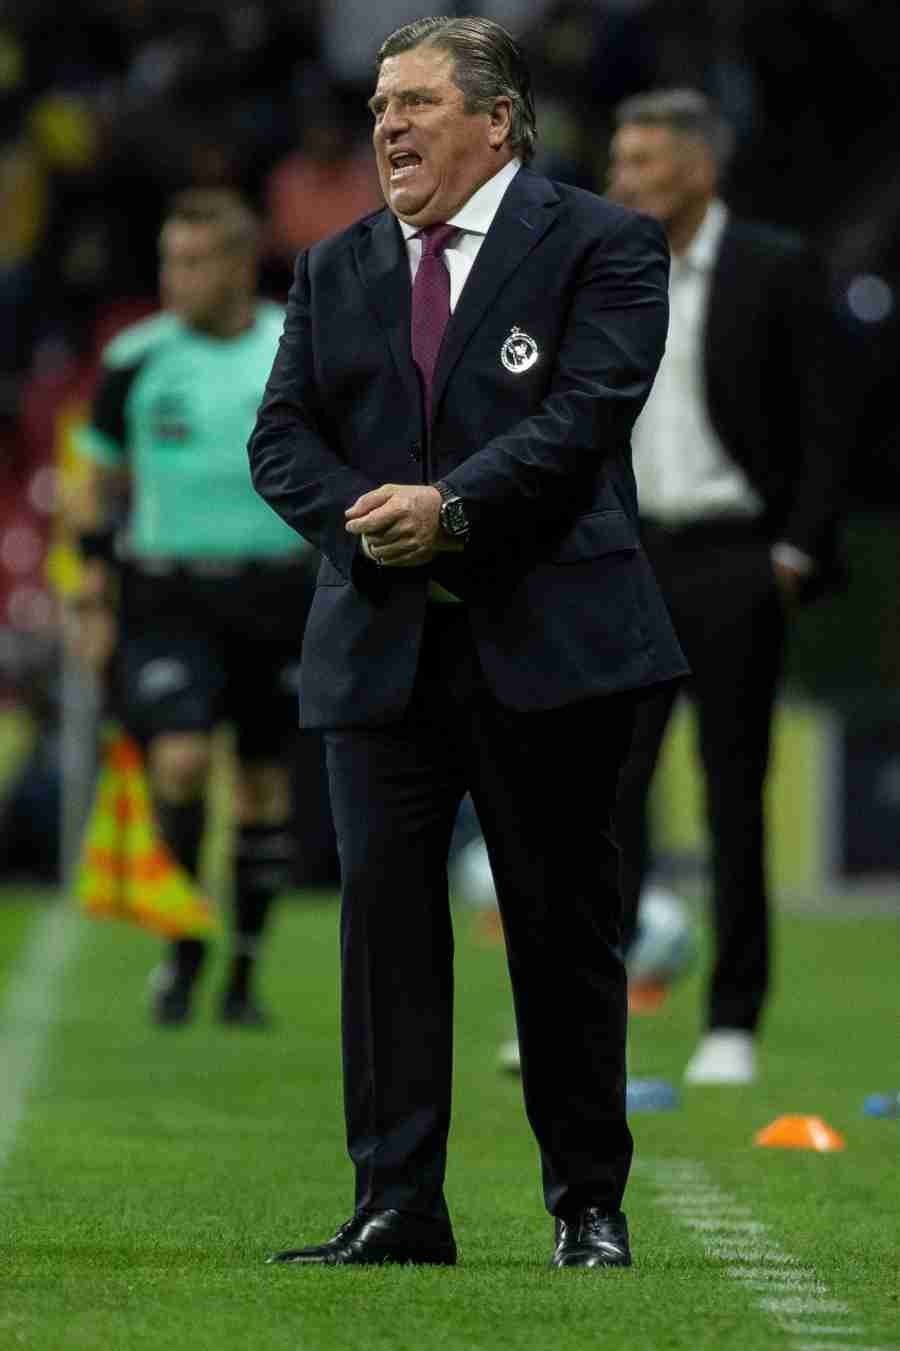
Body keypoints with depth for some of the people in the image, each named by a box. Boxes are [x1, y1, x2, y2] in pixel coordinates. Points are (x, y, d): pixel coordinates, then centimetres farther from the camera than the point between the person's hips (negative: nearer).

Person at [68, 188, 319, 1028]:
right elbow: (100, 480, 11)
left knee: (265, 783, 5)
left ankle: (244, 975, 17)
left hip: (277, 591, 1)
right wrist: (95, 590, 5)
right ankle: (182, 952, 1)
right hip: (168, 593, -1)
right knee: (180, 761, -17)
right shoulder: (135, 360, 1)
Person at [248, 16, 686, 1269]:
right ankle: (397, 1206, -2)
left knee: (564, 922, 2)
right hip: (381, 639, 4)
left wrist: (449, 507, -20)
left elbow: (585, 411, -11)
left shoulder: (600, 245, 1)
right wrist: (368, 518, -11)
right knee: (384, 915, -3)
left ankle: (590, 1204, 12)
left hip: (548, 639, -4)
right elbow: (281, 438, 9)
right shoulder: (334, 270, 15)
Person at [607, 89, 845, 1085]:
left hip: (733, 559, -4)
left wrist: (795, 554, -10)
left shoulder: (777, 272, -2)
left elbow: (818, 426, -3)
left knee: (734, 793, 0)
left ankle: (733, 1022, 6)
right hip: (628, 557, 4)